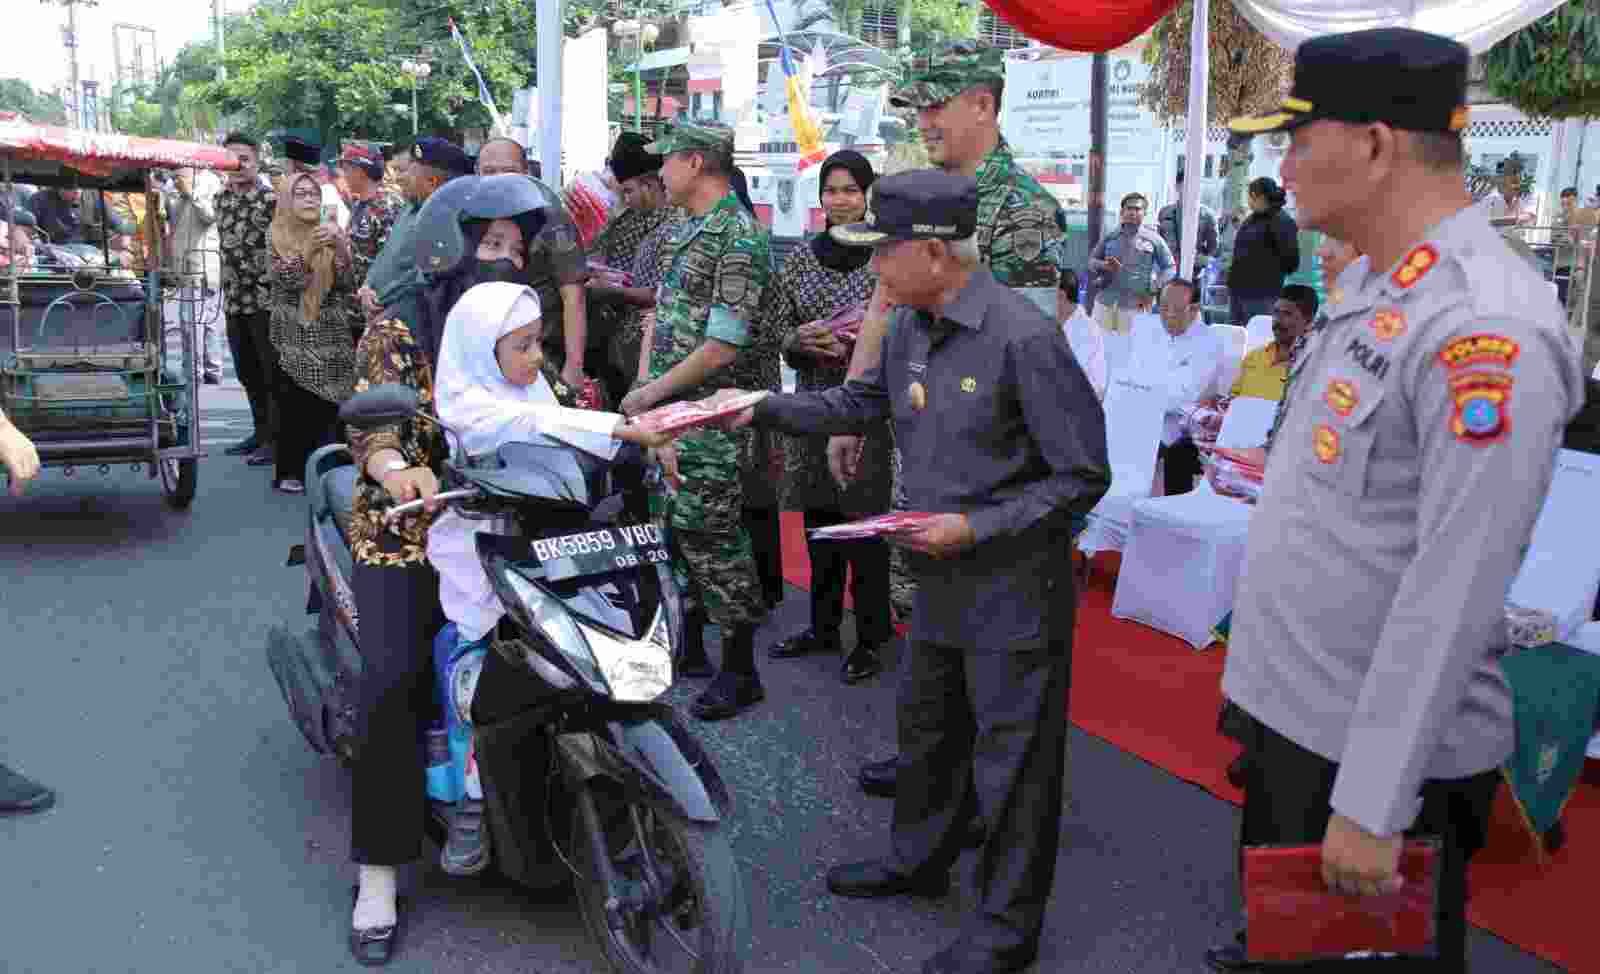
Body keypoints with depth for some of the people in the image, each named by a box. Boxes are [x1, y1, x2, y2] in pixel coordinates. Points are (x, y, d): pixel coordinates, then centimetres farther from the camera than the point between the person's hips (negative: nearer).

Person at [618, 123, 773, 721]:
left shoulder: (739, 235, -15)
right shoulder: (686, 230, 14)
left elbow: (724, 345, -21)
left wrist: (653, 392, -15)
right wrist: (643, 386, 5)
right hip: (666, 410, 9)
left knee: (710, 537, -4)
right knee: (674, 527, 15)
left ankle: (740, 670, 8)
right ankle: (688, 644, 31)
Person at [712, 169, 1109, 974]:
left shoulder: (1023, 337, -23)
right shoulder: (908, 327, 2)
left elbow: (1082, 475, -19)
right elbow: (864, 402, 19)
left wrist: (977, 528, -23)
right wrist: (766, 409, 10)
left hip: (1013, 587, -8)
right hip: (941, 578, 8)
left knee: (1010, 757, 5)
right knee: (926, 728, 23)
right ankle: (918, 860, 45)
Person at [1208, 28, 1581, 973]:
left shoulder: (1483, 327, -23)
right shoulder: (1372, 285, 6)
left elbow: (1453, 591, -25)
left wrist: (1371, 803, -22)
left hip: (1381, 759, -8)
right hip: (1294, 714, 8)